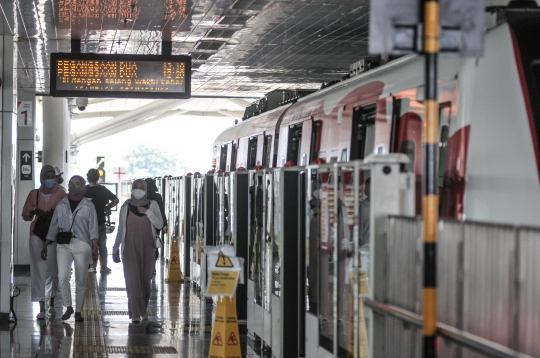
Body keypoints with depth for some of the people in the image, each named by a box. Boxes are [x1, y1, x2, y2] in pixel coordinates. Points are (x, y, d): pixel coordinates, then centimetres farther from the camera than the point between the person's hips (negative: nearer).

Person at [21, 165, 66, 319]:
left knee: (53, 270, 5)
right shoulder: (34, 194, 6)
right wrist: (34, 212, -11)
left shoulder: (60, 193, 2)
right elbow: (25, 215, 10)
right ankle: (41, 307, -5)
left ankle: (51, 303, 23)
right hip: (37, 235, 0)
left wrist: (55, 213, -16)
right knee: (39, 270, -5)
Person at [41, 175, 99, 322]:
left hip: (82, 245, -1)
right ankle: (68, 307, 1)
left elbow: (93, 229, -1)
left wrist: (95, 247, -14)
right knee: (63, 277, -14)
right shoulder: (61, 205, 11)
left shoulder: (88, 206, 4)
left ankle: (78, 311, 13)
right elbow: (53, 227, 14)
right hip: (63, 245, 2)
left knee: (81, 280, 3)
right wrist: (45, 246, 10)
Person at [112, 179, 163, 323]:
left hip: (147, 249, 1)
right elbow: (120, 229, 9)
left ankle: (143, 310, 23)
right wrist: (115, 248, 8)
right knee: (133, 280, -9)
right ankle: (136, 314, -11)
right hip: (130, 249, -1)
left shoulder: (152, 205, 4)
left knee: (146, 280, 6)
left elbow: (159, 225, -4)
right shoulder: (126, 207, 5)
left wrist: (148, 213, -15)